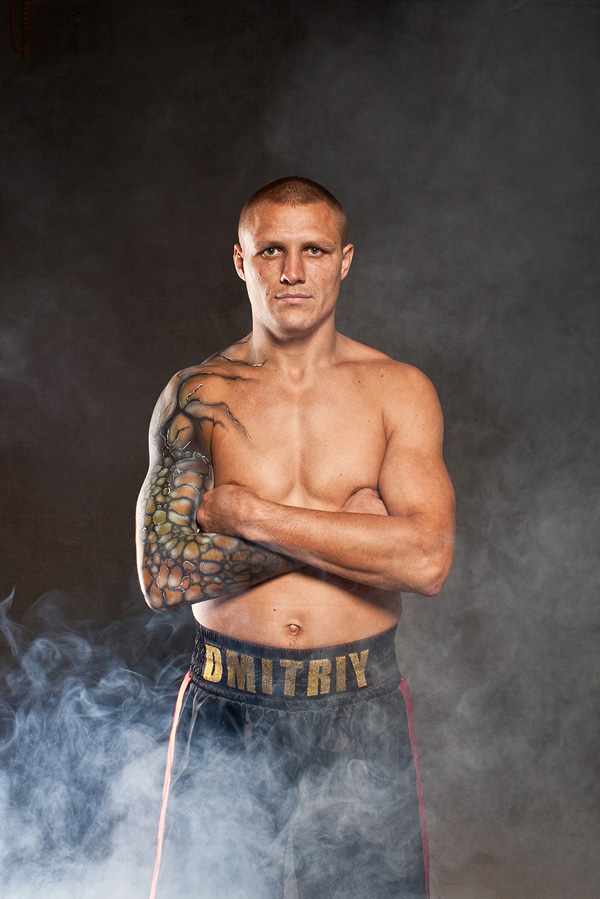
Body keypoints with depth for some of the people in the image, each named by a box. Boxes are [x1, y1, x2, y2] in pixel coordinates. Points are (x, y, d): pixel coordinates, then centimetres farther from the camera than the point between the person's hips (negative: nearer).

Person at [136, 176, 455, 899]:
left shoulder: (398, 391, 0)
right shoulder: (196, 397, 0)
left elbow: (427, 560, -14)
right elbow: (162, 577, -9)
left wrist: (247, 513, -14)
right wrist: (342, 527, -12)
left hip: (360, 713, 0)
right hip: (227, 713, 0)